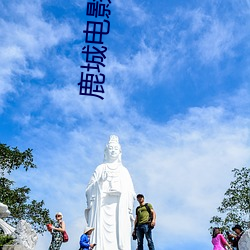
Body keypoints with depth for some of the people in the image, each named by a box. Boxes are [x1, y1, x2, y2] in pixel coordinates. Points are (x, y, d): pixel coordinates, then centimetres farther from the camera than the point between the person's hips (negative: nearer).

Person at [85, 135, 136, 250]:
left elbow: (130, 193, 12)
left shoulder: (124, 170, 18)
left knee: (119, 235, -10)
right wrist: (100, 181, -9)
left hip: (120, 209, 2)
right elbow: (90, 189, 8)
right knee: (102, 237, -13)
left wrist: (129, 211, 3)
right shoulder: (100, 168, 14)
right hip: (102, 207, -1)